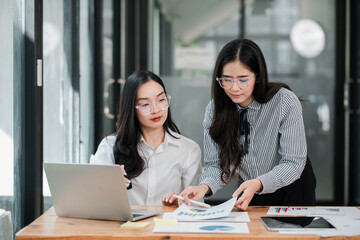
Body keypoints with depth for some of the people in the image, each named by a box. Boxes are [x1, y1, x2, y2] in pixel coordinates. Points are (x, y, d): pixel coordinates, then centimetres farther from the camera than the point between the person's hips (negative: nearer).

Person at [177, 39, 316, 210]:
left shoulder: (286, 102, -19)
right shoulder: (215, 109, -9)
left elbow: (293, 163, -19)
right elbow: (216, 164, -8)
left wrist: (259, 183, -36)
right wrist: (205, 187, -30)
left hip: (292, 193, -2)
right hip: (250, 196, 2)